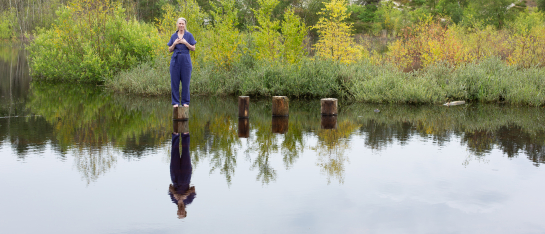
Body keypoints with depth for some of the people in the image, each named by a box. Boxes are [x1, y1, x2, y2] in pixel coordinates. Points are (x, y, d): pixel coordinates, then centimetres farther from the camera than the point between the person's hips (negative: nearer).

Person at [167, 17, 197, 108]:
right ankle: (175, 102, 7)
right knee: (175, 82, 0)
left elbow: (193, 49, 1)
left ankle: (185, 102, 9)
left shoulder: (189, 35, 4)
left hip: (185, 60, -2)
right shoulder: (174, 36, 10)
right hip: (175, 60, 2)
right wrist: (174, 44, -7)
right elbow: (170, 50, 11)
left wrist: (185, 43, -13)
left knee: (185, 82, 0)